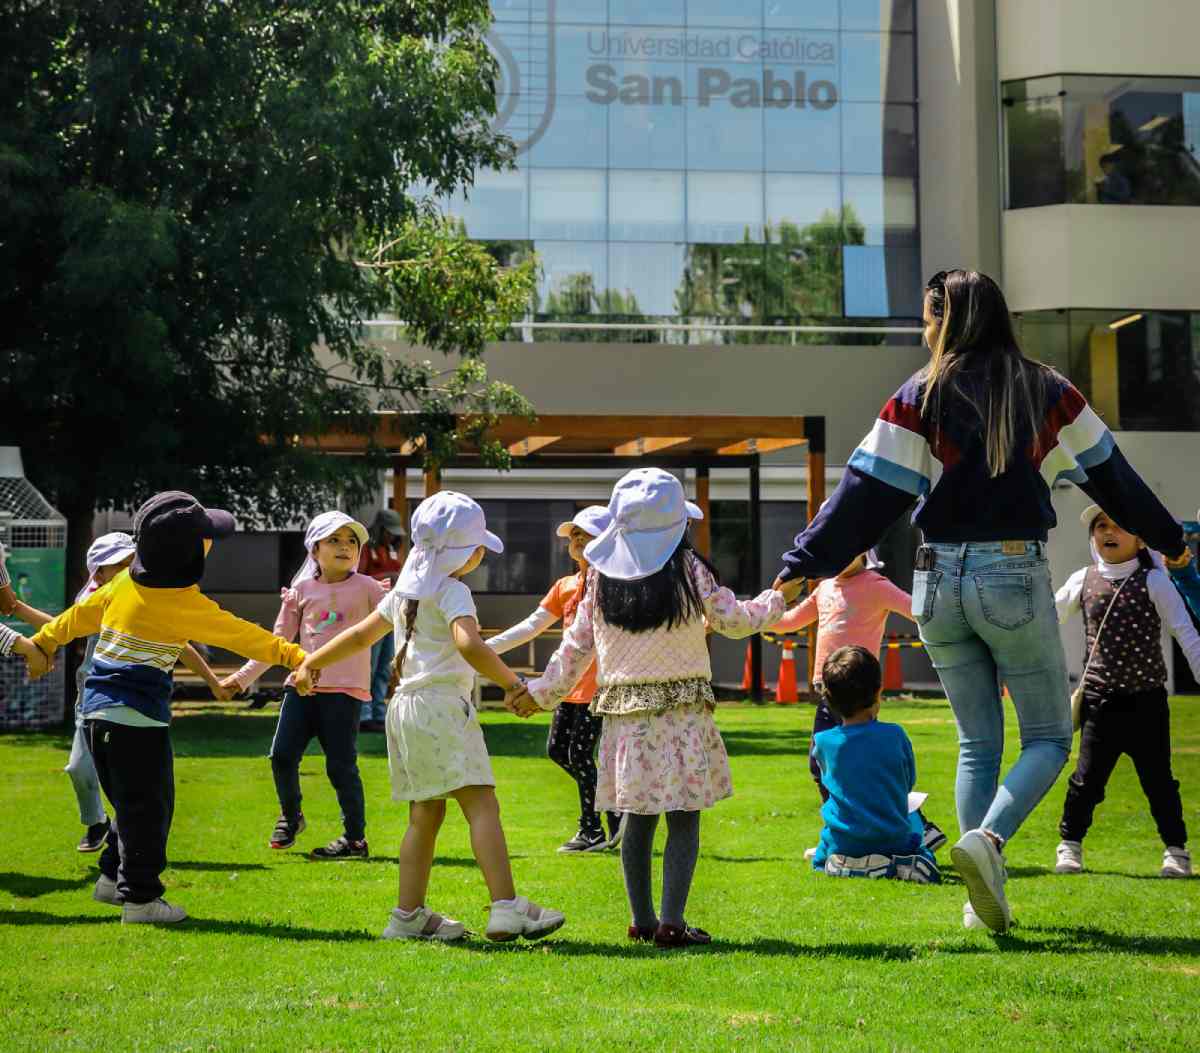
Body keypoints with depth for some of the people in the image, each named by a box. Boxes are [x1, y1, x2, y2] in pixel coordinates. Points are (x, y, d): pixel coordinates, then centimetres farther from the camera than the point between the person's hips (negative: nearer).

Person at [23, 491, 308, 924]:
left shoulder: (126, 582, 6)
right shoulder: (184, 603, -14)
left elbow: (82, 615, 16)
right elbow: (242, 636, -11)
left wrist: (43, 644, 30)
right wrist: (293, 655, -7)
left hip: (98, 708, 8)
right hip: (138, 714, -8)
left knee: (132, 803, 20)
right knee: (147, 807, 0)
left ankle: (114, 877, 26)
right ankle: (140, 897, 3)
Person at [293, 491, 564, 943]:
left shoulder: (405, 590, 18)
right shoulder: (453, 592, -9)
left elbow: (359, 635, 24)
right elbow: (470, 646, -26)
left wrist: (309, 663, 35)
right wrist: (514, 684, -18)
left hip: (404, 706, 9)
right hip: (442, 706, -9)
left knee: (426, 813, 13)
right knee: (482, 804, -14)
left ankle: (409, 915, 15)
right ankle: (507, 909, -24)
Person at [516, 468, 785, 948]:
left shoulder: (601, 575, 4)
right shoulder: (688, 567, -6)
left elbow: (577, 644, 8)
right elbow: (733, 620, 4)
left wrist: (542, 692, 20)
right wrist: (774, 602, 23)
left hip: (624, 709, 4)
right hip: (682, 707, -4)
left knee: (638, 815, 11)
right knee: (684, 817, 0)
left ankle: (641, 919, 16)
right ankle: (671, 921, -4)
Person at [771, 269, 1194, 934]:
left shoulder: (920, 399, -1)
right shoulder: (1047, 393, 2)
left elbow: (867, 492, -4)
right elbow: (1109, 474, 13)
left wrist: (806, 566, 1)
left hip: (941, 581, 2)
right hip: (1015, 578, -2)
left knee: (977, 744, 14)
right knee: (1049, 736, 8)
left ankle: (984, 897, 9)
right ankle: (987, 838, -19)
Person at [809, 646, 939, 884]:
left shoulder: (823, 742, -7)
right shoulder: (895, 735, -7)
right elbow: (909, 783, 8)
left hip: (843, 846, 0)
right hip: (895, 843, 0)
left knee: (819, 862, 30)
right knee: (912, 815, 29)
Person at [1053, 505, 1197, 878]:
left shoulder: (1154, 582, -4)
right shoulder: (1083, 581, 3)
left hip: (1146, 700, -2)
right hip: (1100, 698, 2)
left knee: (1157, 779, 5)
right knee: (1087, 777, 2)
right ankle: (1070, 845, 17)